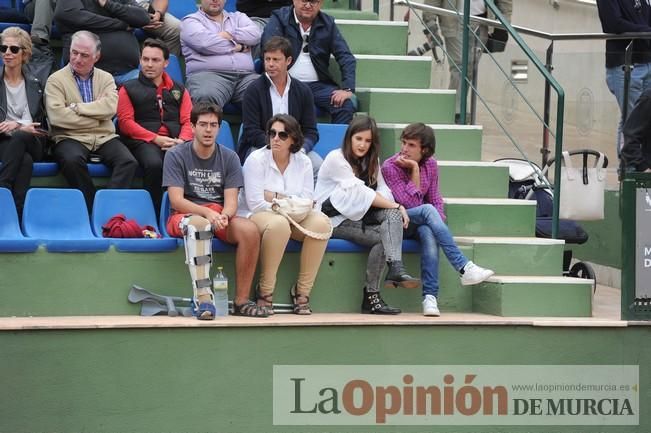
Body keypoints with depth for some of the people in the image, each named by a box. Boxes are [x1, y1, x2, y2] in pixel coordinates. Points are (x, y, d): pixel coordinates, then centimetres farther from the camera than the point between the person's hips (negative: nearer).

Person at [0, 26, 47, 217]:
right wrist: (21, 127, -14)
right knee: (25, 161, -37)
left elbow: (41, 124, 8)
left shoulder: (35, 85, 16)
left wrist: (17, 126, -14)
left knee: (20, 137, -37)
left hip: (31, 144, 1)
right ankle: (17, 214, -44)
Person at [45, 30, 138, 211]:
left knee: (128, 162, -26)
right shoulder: (56, 80, 6)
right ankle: (93, 207, -23)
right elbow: (57, 116, -10)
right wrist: (97, 120, -5)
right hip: (71, 137, -3)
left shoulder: (106, 78, 15)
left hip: (104, 137, 3)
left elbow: (111, 107, -5)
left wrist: (76, 107, -9)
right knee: (73, 160, -36)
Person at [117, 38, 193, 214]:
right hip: (143, 142, -2)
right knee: (155, 164, -39)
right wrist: (156, 139, -9)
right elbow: (126, 122, 5)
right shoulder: (129, 89, 18)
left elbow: (188, 120, 16)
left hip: (176, 142, 2)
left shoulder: (179, 90, 27)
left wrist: (182, 140, -8)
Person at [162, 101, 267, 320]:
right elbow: (176, 200, -11)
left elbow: (231, 202, -1)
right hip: (184, 216, -3)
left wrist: (224, 215, -26)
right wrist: (207, 213, -27)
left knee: (250, 230, -28)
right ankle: (203, 298, -44)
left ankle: (241, 301, -23)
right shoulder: (176, 155, -1)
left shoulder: (229, 157, 8)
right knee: (198, 224, -40)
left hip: (220, 218, 3)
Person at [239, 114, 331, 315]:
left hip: (292, 219, 5)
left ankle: (302, 290, -18)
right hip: (256, 216, -5)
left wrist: (274, 197, -13)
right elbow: (255, 203, -15)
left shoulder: (303, 162, 5)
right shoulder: (256, 160, -7)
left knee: (321, 222, -25)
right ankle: (265, 291, -28)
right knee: (279, 224, -39)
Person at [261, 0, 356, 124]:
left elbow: (346, 57, 5)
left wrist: (347, 89, -11)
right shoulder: (279, 19, 2)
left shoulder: (328, 24, 11)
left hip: (317, 85, 3)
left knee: (346, 105, -22)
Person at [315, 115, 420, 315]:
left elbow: (382, 190, 3)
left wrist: (397, 209, -19)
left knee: (393, 215, -24)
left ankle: (396, 269, -41)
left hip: (358, 216, 6)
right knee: (381, 237, -26)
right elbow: (360, 193, -15)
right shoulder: (336, 159, -8)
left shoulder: (370, 161, 17)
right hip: (334, 220, -6)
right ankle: (370, 296, -27)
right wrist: (395, 206, -18)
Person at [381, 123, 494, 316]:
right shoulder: (390, 167, -11)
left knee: (428, 232, -35)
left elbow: (435, 199, 7)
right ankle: (464, 268, -40)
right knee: (427, 210, -34)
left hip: (421, 223, 4)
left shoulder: (430, 165, 4)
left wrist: (440, 222, -12)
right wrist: (414, 169, -19)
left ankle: (430, 296, -41)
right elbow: (411, 203, -17)